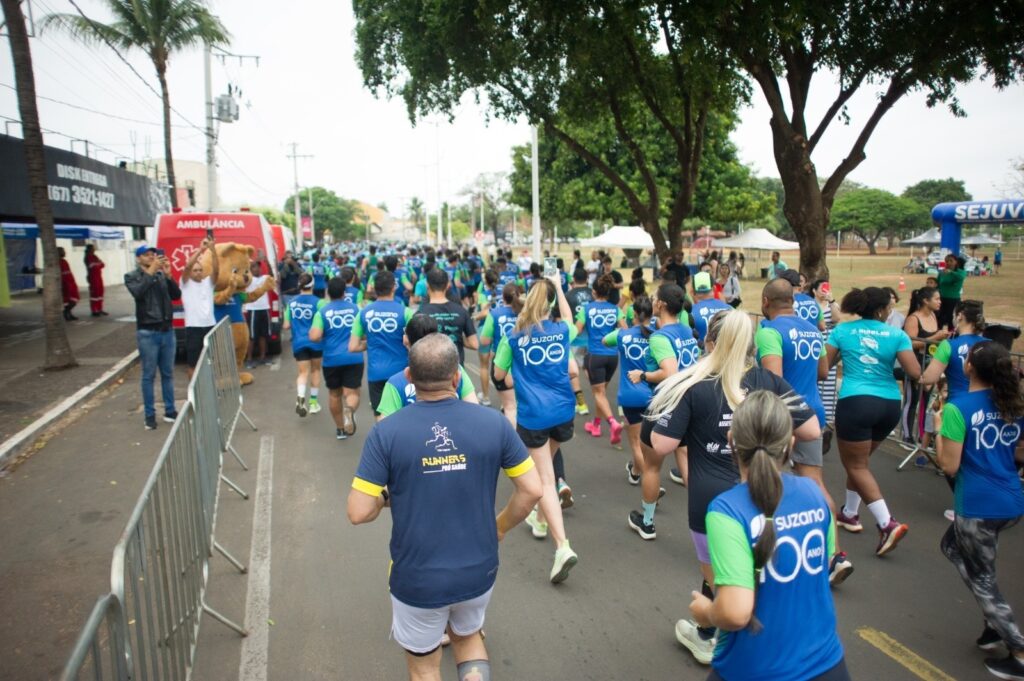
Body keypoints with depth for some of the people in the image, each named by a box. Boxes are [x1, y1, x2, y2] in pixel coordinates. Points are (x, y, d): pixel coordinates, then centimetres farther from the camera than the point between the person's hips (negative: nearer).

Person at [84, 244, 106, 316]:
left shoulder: (94, 256, 17)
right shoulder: (88, 257, -9)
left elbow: (102, 264, 13)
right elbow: (93, 267, -18)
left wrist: (98, 265, -4)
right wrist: (99, 264, -5)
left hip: (99, 277, 9)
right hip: (93, 277, -9)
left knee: (100, 292, 11)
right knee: (94, 293, -8)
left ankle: (100, 310, 17)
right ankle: (94, 311, -6)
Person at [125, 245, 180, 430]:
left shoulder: (162, 275, 8)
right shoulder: (132, 277, 0)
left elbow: (176, 295, -1)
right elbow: (138, 292, -19)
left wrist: (168, 275, -12)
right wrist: (151, 271, -22)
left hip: (167, 330, 3)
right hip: (147, 332, -3)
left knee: (168, 373, 10)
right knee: (149, 375, 2)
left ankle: (170, 411, 20)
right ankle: (150, 415, 10)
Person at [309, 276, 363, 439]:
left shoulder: (322, 311, -3)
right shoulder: (355, 308, 3)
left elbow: (314, 337, -13)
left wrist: (312, 331, 9)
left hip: (331, 359, 0)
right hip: (353, 358, 0)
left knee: (334, 394, 18)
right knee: (351, 393, 1)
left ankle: (340, 429, 29)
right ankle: (349, 411, -33)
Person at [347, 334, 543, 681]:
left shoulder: (385, 432, -17)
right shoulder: (493, 422, -13)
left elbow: (359, 513, -17)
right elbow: (532, 490, -7)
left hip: (417, 579, -1)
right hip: (479, 572, 2)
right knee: (467, 636, 33)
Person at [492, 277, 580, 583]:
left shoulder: (513, 337, -4)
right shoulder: (561, 330, 3)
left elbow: (498, 375, 7)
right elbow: (569, 320, 29)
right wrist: (559, 288, 34)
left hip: (533, 414, -4)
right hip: (563, 411, 4)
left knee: (545, 479, -3)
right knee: (545, 465, 27)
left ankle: (563, 546, -14)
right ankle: (540, 520, 42)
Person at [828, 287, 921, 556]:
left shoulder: (842, 330, 0)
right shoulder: (897, 335, 0)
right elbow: (915, 374, -5)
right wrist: (898, 357, 14)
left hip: (855, 402, -3)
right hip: (889, 405, 4)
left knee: (856, 465, 5)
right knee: (858, 460, 21)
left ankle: (888, 524, -6)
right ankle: (849, 514, 32)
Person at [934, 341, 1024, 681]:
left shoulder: (957, 408, -16)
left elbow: (949, 466, -14)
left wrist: (938, 429, -3)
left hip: (978, 508, -8)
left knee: (982, 580, 10)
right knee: (952, 546, 28)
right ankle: (996, 622, 28)